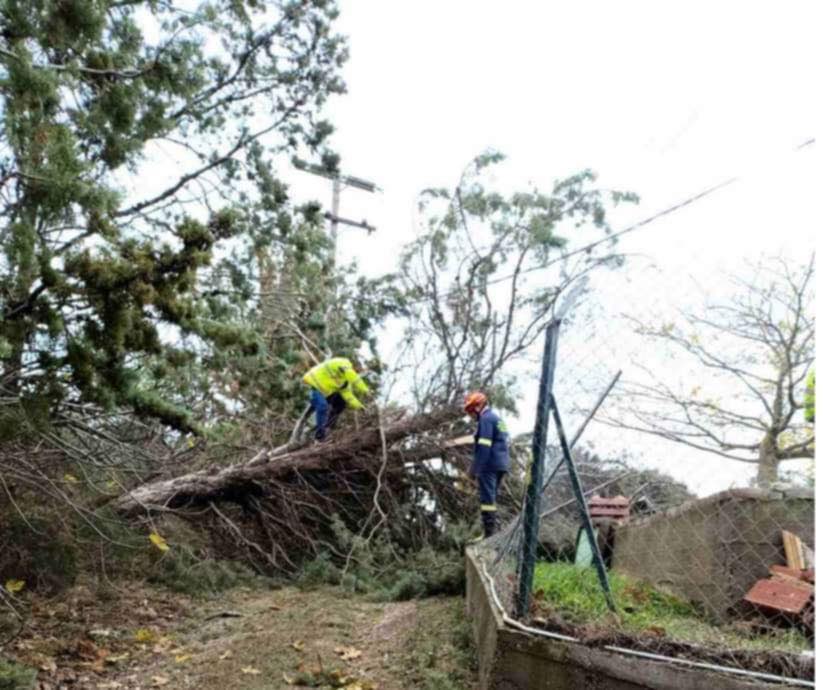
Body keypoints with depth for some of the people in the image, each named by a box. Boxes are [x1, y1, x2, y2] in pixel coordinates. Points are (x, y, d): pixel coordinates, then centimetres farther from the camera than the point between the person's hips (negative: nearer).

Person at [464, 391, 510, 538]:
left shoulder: (486, 419, -10)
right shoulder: (497, 418, 21)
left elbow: (484, 446, -18)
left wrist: (475, 468, -18)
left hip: (489, 465, -10)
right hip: (501, 465, 10)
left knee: (487, 498, -8)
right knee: (492, 498, 16)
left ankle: (489, 533, -9)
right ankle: (493, 530, 20)